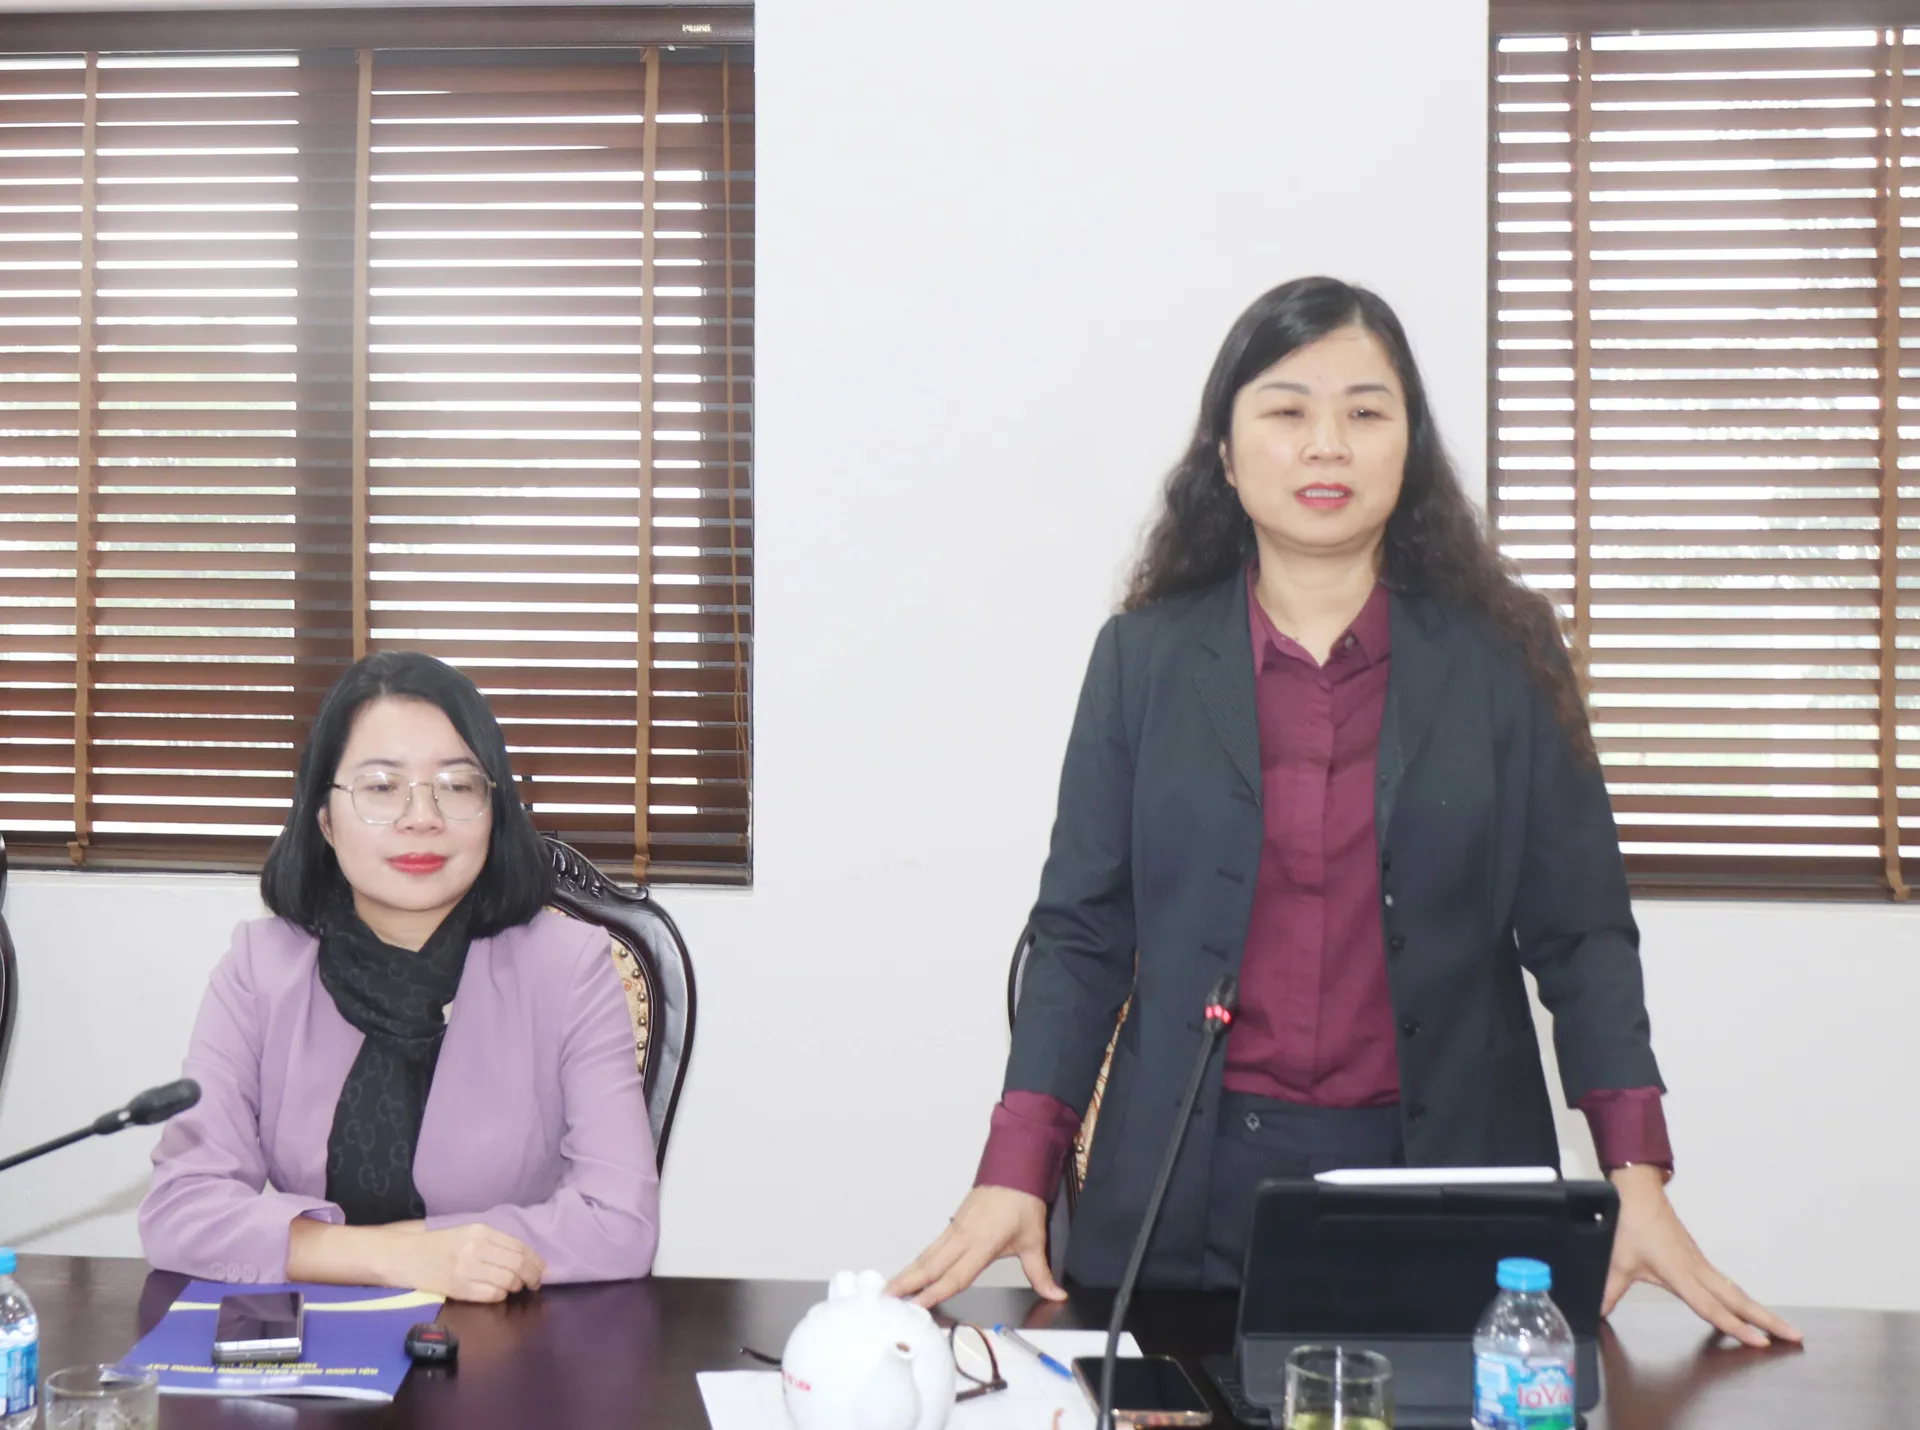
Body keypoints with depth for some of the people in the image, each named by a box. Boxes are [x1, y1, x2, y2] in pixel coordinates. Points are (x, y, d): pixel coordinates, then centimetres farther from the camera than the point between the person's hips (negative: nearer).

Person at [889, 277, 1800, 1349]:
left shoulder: (1502, 657, 2)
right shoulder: (1144, 658, 3)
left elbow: (1580, 931, 1)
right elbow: (1083, 931, 2)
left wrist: (1637, 1182, -9)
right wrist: (1016, 1178, -9)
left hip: (1446, 1176, 0)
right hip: (1195, 1181, 0)